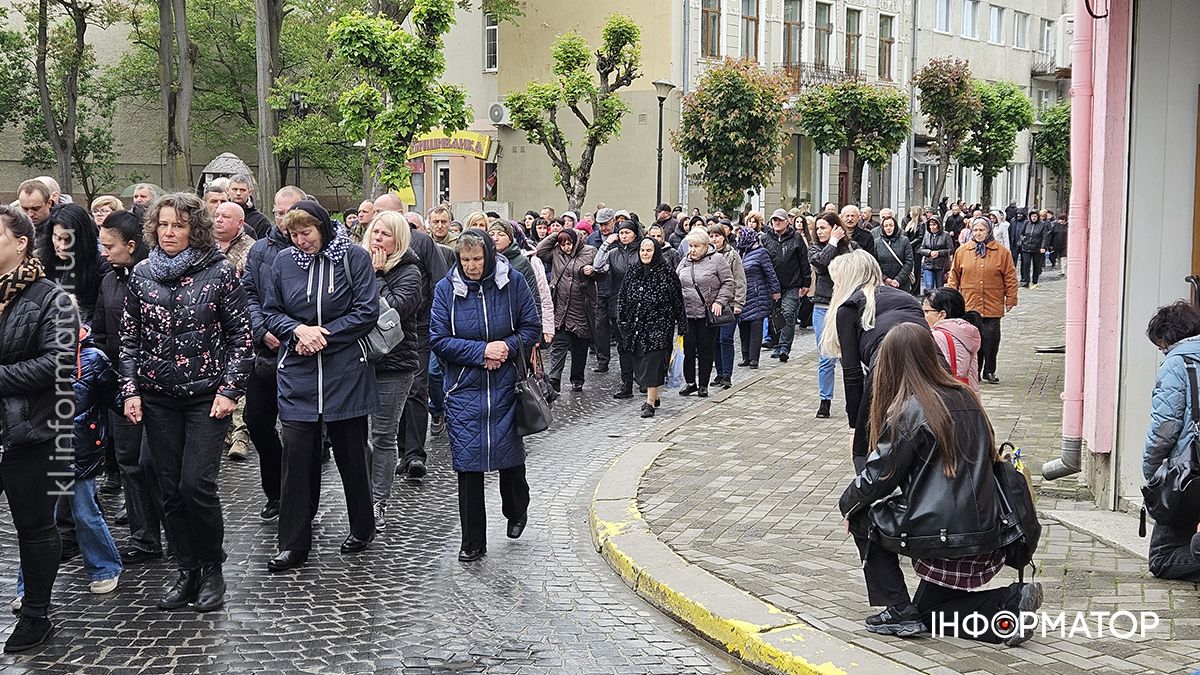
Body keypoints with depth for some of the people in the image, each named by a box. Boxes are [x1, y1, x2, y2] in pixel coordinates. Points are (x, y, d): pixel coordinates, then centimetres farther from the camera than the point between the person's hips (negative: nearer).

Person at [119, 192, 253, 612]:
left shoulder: (219, 272, -4)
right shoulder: (141, 275, 6)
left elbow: (241, 334, -3)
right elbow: (129, 338, 10)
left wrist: (229, 389, -9)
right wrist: (130, 390, 1)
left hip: (207, 397, -3)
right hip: (158, 399, 4)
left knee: (197, 485, -11)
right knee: (171, 490, 6)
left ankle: (212, 569, 8)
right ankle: (187, 571, 18)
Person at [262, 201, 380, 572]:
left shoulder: (354, 257, -6)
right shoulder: (283, 261, 3)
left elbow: (366, 312, -9)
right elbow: (270, 312, 7)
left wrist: (323, 333, -14)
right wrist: (299, 330, -13)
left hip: (346, 372, -2)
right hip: (298, 373, 2)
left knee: (351, 454, 10)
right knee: (297, 457, -1)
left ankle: (363, 528, 29)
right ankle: (293, 544, 5)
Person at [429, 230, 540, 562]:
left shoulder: (512, 281, -4)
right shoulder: (446, 289, -4)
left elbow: (532, 329, 3)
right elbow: (438, 340, -6)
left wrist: (508, 346, -16)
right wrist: (482, 351, -16)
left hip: (505, 388, 0)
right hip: (465, 390, 0)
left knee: (511, 454, 10)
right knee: (468, 464, -1)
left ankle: (517, 511, 42)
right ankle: (473, 542, 10)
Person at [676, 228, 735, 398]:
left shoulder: (717, 259, -4)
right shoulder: (685, 261, 10)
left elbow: (728, 282, -4)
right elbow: (675, 284, 17)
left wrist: (719, 302, -13)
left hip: (708, 313, -4)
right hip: (687, 313, 4)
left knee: (706, 349, 4)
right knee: (688, 348, 3)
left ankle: (703, 385, 13)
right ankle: (690, 382, 16)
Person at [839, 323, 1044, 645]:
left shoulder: (909, 411, -11)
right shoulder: (965, 397, 10)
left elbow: (878, 476, -6)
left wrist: (847, 504, 16)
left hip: (941, 536, -8)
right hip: (987, 535, 8)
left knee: (863, 518, 16)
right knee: (928, 612, 23)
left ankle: (899, 612, 11)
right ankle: (1011, 602, 3)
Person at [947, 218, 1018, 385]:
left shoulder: (1002, 252, 3)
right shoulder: (962, 251, 7)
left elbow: (1010, 278, 4)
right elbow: (954, 276, 11)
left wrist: (1010, 300, 1)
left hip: (992, 307, -1)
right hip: (968, 306, 1)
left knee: (991, 340, -2)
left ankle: (989, 371, 12)